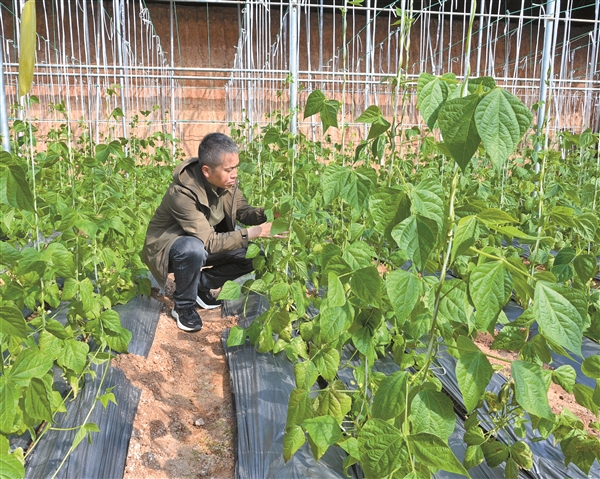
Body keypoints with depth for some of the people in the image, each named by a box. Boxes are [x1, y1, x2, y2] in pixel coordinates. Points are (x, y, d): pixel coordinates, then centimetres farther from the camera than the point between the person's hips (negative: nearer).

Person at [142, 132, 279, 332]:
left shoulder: (227, 181, -16)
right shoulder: (182, 193, -34)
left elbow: (243, 211, -2)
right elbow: (209, 242, -33)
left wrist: (267, 214, -24)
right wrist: (254, 232, -37)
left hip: (205, 243, 7)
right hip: (169, 246, -6)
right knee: (194, 249, -39)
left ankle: (202, 285, 9)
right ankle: (183, 306, -11)